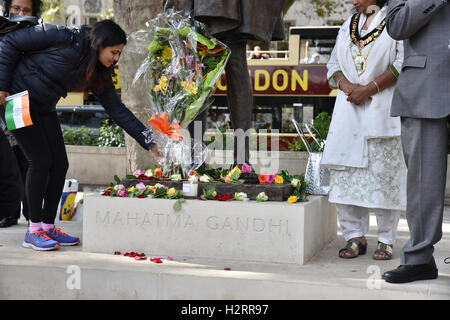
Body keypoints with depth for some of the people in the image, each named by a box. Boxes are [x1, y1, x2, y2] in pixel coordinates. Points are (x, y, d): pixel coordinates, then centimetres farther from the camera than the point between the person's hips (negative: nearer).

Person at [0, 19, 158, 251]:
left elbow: (116, 108, 1)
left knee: (60, 164, 1)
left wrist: (148, 142, -5)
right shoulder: (65, 39, -23)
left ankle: (48, 227, 12)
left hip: (43, 109, 8)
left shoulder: (98, 74, -1)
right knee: (40, 160, -12)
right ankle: (34, 231, -2)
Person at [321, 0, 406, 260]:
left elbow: (404, 63, -7)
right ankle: (355, 236, 6)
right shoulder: (348, 25, 21)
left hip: (383, 108, -5)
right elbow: (334, 63, 16)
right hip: (349, 108, 5)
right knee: (345, 170, -1)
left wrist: (370, 88, -14)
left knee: (384, 172, -6)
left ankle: (386, 241, 2)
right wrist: (346, 86, -5)